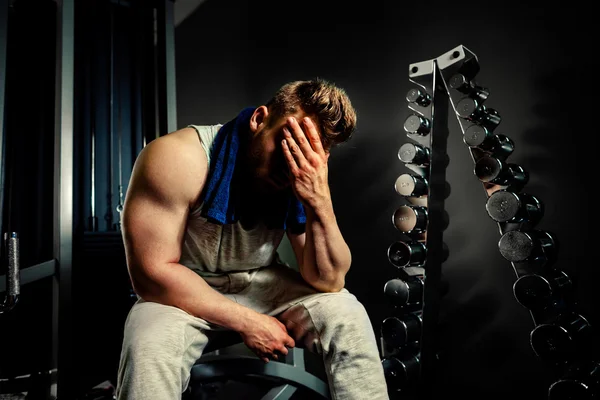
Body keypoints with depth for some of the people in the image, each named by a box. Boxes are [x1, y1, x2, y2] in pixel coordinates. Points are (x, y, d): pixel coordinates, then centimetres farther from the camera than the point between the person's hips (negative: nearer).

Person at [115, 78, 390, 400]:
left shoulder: (303, 178, -14)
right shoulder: (178, 158, -27)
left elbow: (329, 281, -16)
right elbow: (151, 272, -26)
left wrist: (320, 201, -34)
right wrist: (248, 322, -24)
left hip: (261, 285, 3)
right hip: (185, 292, -3)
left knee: (349, 318, -17)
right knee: (149, 350, -35)